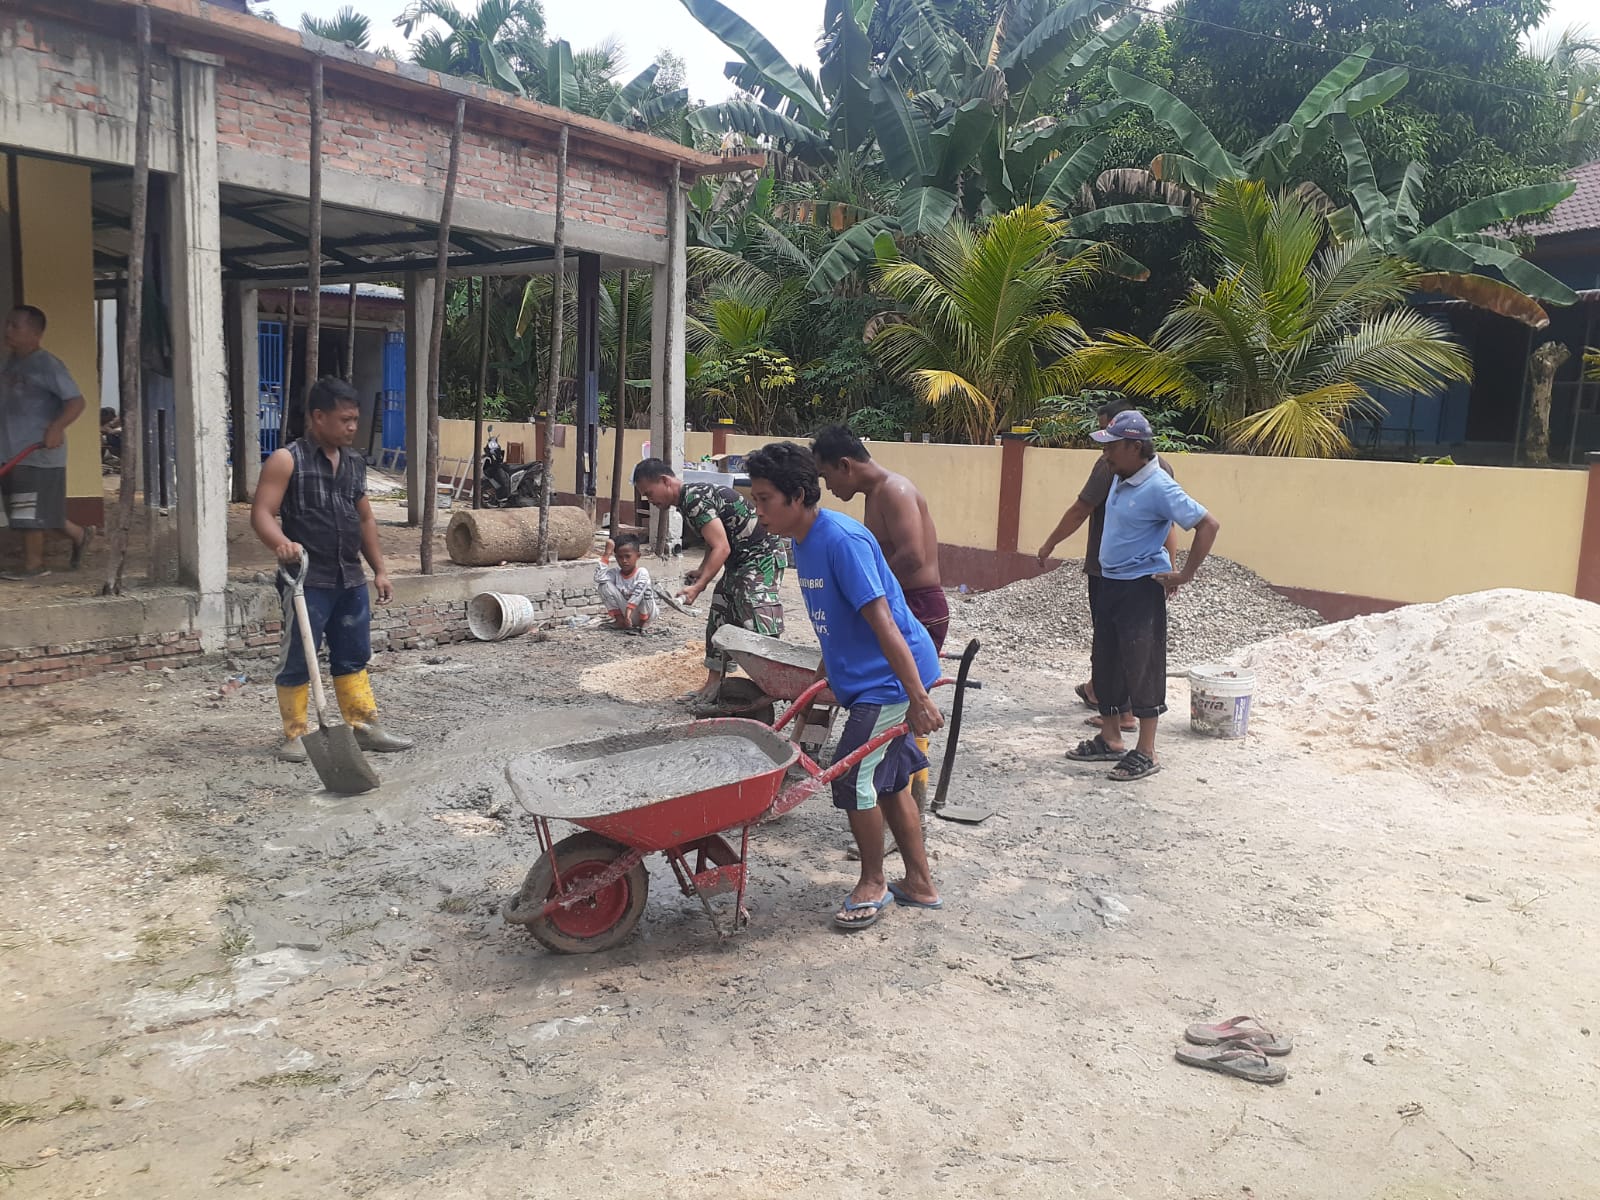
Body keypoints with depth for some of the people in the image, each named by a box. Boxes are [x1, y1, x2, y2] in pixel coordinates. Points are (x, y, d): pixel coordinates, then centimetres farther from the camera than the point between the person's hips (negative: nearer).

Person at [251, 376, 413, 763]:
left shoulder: (355, 464, 13)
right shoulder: (287, 461, -7)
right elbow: (262, 513, -14)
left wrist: (380, 569, 17)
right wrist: (282, 543, -34)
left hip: (351, 579, 6)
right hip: (306, 579, -6)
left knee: (354, 657, 12)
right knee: (297, 660, 2)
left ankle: (365, 727, 20)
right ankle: (295, 736, 13)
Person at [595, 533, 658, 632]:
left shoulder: (642, 572, -16)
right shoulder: (615, 572, -5)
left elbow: (637, 594, -29)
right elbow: (598, 578, -25)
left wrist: (628, 613, -42)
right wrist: (607, 554, -20)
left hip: (644, 615, -3)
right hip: (623, 612, 3)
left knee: (646, 587, -31)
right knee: (605, 585, -14)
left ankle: (641, 624, -12)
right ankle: (619, 619, -7)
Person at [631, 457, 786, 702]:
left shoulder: (695, 500, -21)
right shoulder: (687, 500, 11)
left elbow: (721, 548, -26)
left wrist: (698, 587, -28)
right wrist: (701, 572, 5)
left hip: (763, 556, -11)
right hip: (740, 562, 11)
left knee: (758, 628, -15)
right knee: (719, 621, 12)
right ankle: (713, 684, 19)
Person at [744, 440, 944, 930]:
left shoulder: (842, 540, -24)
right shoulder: (805, 541, 5)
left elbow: (882, 621, -27)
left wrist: (918, 698, -28)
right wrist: (829, 671, 26)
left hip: (891, 678, -10)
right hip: (864, 676, 10)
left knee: (854, 777, -5)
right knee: (888, 777, 16)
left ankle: (872, 884, 16)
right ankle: (920, 883, 28)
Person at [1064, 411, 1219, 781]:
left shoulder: (1159, 487, -19)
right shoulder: (1120, 479, 6)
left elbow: (1208, 525, -19)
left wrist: (1184, 575, -17)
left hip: (1141, 588, -9)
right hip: (1109, 583, 9)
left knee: (1142, 669, -3)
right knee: (1105, 664, 15)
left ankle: (1146, 753, 7)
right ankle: (1109, 740, 28)